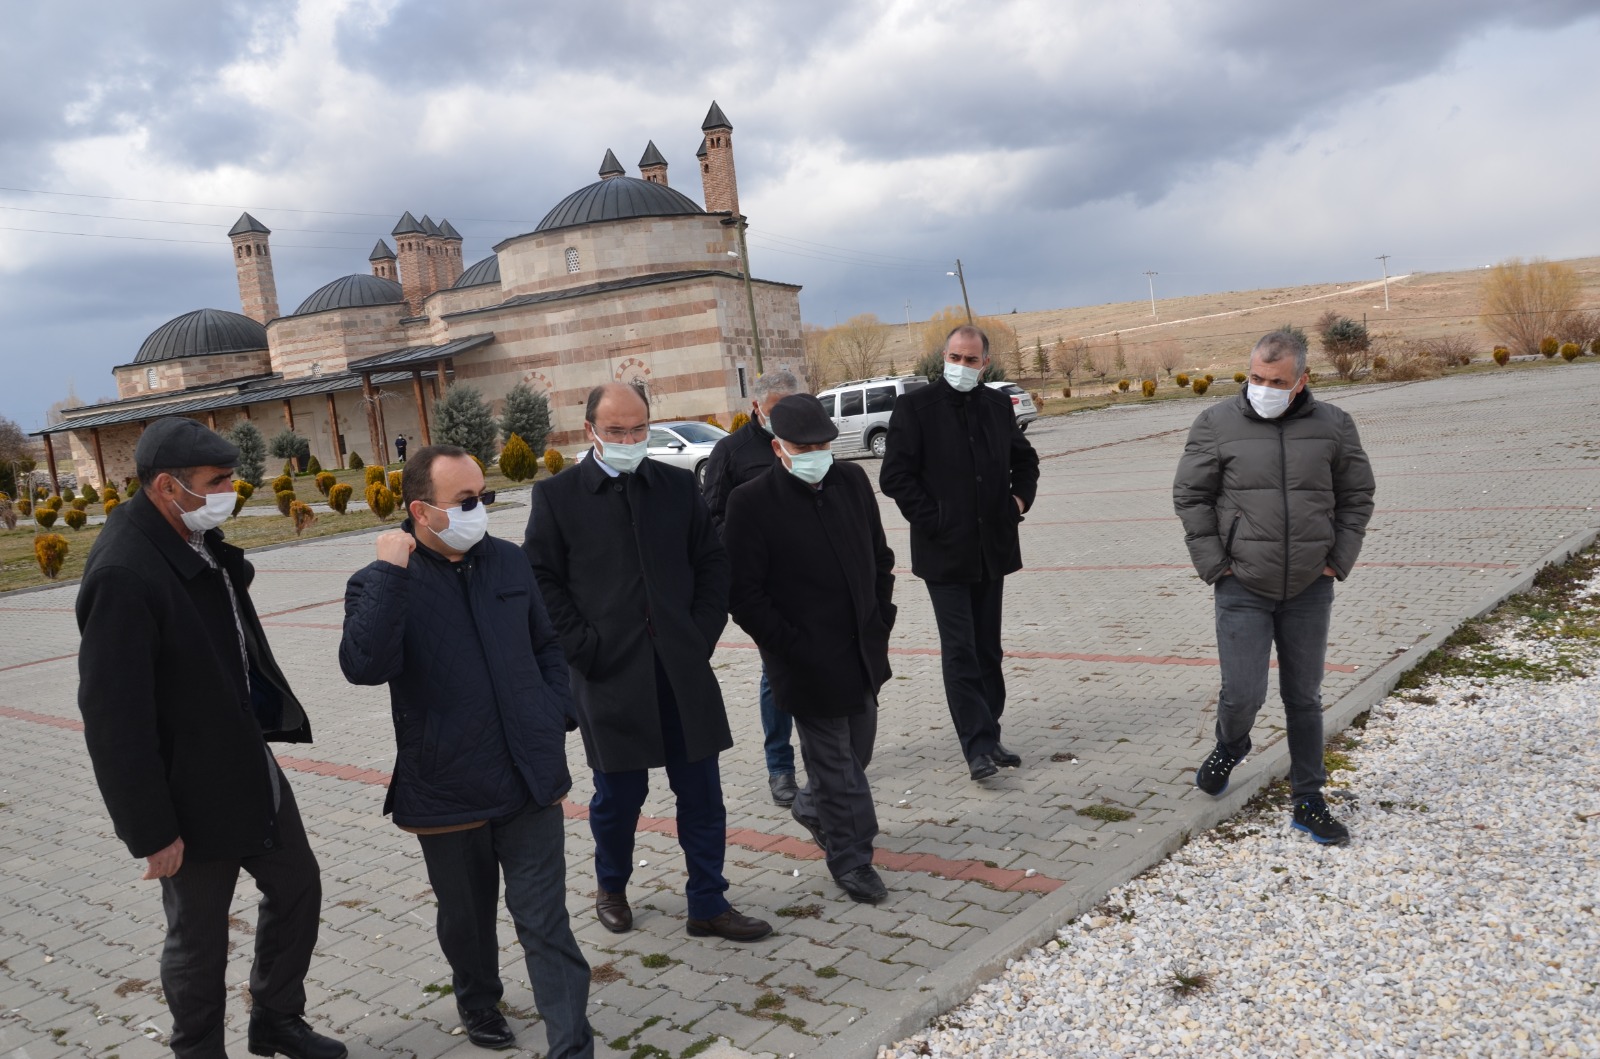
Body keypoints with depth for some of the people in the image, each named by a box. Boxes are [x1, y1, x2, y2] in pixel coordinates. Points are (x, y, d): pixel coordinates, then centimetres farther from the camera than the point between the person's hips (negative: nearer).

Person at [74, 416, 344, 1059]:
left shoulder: (198, 542, 0)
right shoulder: (123, 574, -27)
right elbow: (112, 717, -26)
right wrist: (150, 832, -21)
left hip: (251, 766, 9)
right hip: (194, 796, -8)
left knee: (297, 885, 19)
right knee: (198, 938, 10)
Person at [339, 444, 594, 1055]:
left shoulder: (509, 562, 4)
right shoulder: (382, 585, -9)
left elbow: (545, 645, 16)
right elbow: (364, 666, -28)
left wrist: (557, 712, 4)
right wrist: (391, 573, -29)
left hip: (530, 781, 1)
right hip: (448, 793, -1)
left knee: (546, 925, 2)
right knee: (466, 919, 21)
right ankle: (479, 1004, 48)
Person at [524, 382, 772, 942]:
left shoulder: (678, 486, 7)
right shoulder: (556, 495, -1)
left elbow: (712, 563, 10)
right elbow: (543, 580, -2)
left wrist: (702, 635, 0)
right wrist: (585, 648, -9)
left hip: (682, 668, 3)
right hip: (609, 672, -2)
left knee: (701, 792, 7)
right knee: (619, 792, 10)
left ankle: (708, 905, 22)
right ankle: (611, 888, 37)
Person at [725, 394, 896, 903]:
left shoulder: (852, 481, 3)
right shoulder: (751, 503, -15)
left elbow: (880, 556, 14)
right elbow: (742, 594, -14)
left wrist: (880, 618, 7)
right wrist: (791, 646, -15)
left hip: (862, 652, 6)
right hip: (807, 663, -6)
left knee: (857, 751, 19)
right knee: (836, 762, 5)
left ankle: (812, 808, 47)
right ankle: (851, 859, 23)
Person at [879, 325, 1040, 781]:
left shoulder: (997, 405, 8)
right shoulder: (914, 406, -7)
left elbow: (1024, 458, 23)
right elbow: (895, 476, -10)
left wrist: (1021, 496, 6)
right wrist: (931, 521, -14)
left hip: (992, 547, 5)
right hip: (945, 551, -5)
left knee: (988, 649, 12)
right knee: (960, 651, -4)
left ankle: (988, 738, 22)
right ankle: (978, 745, 1)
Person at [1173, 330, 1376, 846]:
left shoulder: (1333, 425, 0)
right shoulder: (1216, 424, -6)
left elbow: (1357, 497, 10)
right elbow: (1190, 496, -1)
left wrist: (1337, 562, 1)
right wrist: (1214, 566, -6)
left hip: (1310, 590, 2)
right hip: (1242, 589, -2)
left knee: (1304, 698, 11)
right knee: (1243, 695, -6)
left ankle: (1309, 802, 24)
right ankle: (1229, 746, 29)